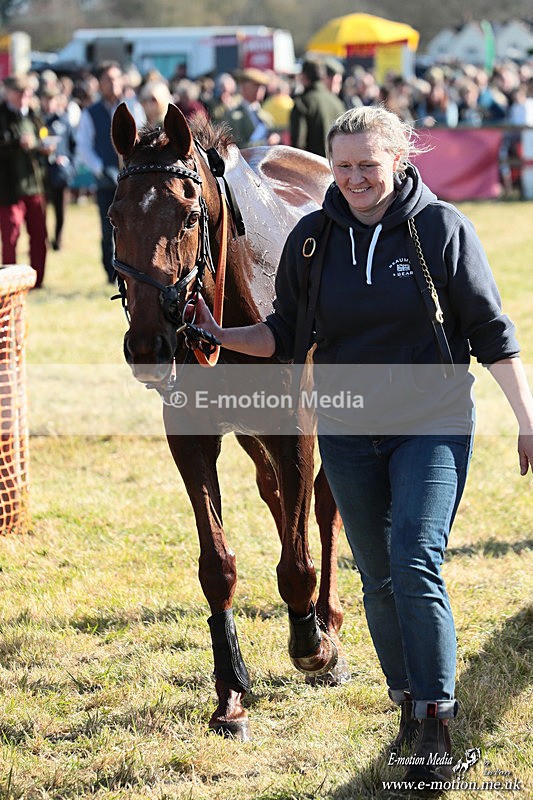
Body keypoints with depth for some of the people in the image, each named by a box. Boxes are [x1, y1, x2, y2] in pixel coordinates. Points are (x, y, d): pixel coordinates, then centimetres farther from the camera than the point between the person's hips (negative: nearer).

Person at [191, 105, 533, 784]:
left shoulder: (443, 229, -8)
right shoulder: (312, 238, 1)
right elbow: (286, 336, 8)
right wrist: (222, 336, -9)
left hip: (432, 424, -4)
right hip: (347, 433, 4)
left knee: (416, 568, -16)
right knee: (379, 579, 10)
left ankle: (436, 728, -10)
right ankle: (410, 708, 25)